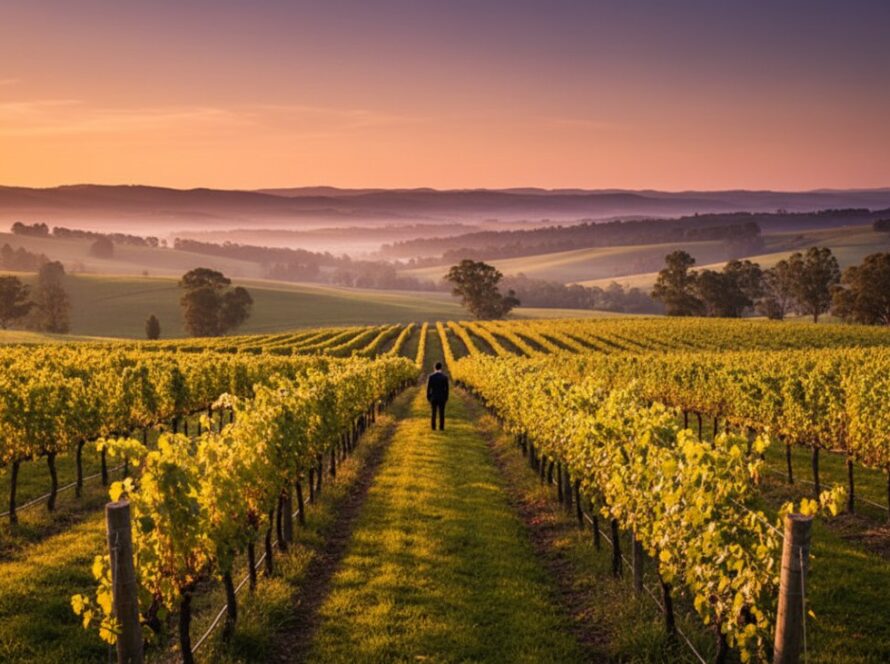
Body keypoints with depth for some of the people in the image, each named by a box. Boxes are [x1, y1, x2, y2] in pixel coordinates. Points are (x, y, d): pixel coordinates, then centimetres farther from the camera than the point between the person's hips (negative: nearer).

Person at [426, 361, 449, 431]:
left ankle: (433, 427, 8)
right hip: (442, 397, -1)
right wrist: (446, 398, 5)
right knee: (441, 413, 5)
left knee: (434, 413, 10)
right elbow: (446, 389, -5)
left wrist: (428, 398, 4)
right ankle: (441, 427, 4)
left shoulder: (431, 376, -8)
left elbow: (428, 388, -6)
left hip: (433, 397, 1)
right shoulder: (445, 377, -8)